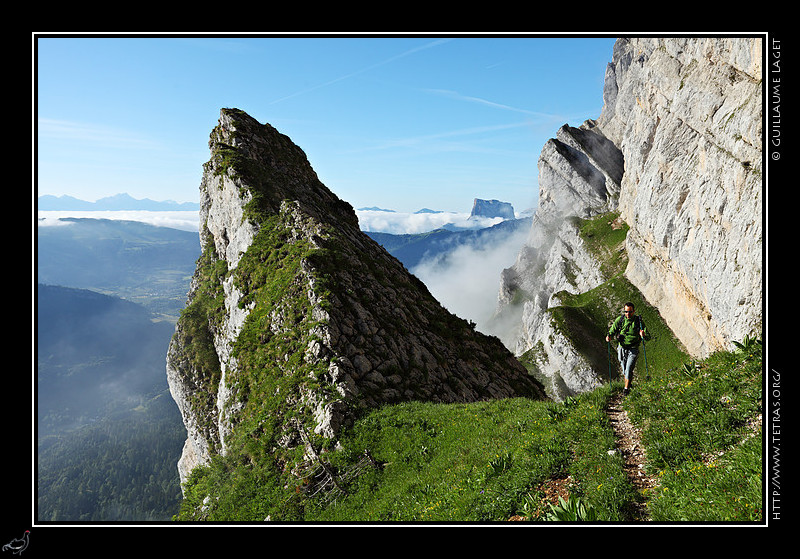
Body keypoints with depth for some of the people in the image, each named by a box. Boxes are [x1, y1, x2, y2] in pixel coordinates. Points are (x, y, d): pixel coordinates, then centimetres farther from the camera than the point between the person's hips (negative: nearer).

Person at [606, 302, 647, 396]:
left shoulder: (639, 320, -9)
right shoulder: (619, 320, -5)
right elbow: (612, 331, 2)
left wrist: (643, 335, -30)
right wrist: (609, 336, -21)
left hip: (633, 349, -2)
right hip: (622, 348, 2)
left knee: (629, 368, -12)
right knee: (624, 369, 13)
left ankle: (626, 388, 3)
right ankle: (627, 383, 39)